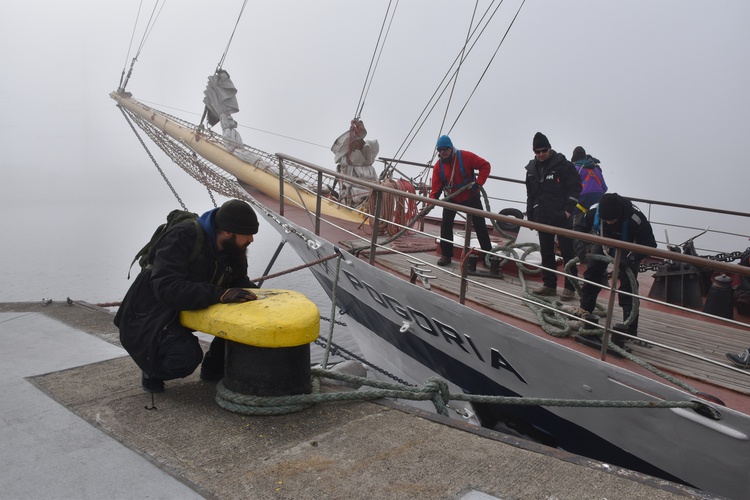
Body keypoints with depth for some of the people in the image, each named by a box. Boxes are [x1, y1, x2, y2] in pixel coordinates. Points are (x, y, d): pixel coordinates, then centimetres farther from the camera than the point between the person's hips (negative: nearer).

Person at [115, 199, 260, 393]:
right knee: (186, 356, -33)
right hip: (149, 317, -7)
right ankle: (152, 371, 2)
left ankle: (214, 369, 6)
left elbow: (240, 282, 7)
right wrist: (219, 294, -46)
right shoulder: (183, 238, -28)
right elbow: (166, 287, -38)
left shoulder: (232, 249, -5)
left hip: (190, 311, 7)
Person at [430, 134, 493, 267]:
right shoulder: (438, 166, -10)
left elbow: (485, 165, -15)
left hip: (471, 197, -2)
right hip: (451, 199, 2)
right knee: (446, 225, -5)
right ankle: (446, 255, 7)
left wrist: (478, 183, -24)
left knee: (480, 225, 3)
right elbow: (436, 187, -13)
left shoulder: (465, 156, -19)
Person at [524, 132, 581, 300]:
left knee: (567, 251, -2)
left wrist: (568, 210, -14)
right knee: (546, 252, 9)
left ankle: (570, 287, 2)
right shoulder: (532, 169, 13)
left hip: (561, 217, -6)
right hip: (542, 218, 6)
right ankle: (549, 285, 18)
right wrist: (530, 216, 18)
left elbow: (575, 188, -7)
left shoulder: (563, 165, -5)